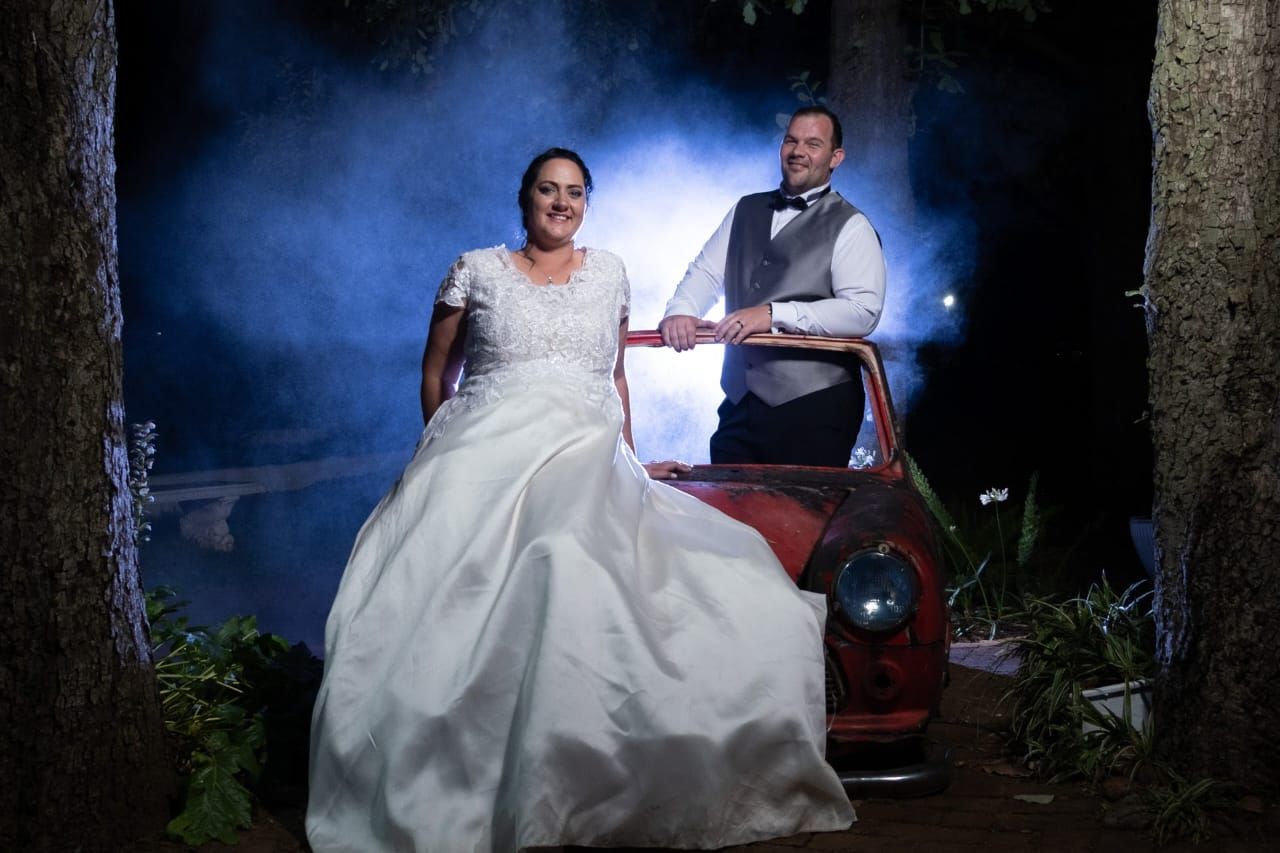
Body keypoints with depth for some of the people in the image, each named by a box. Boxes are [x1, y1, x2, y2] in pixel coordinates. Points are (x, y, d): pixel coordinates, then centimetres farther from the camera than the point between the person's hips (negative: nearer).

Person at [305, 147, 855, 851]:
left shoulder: (608, 273, 21)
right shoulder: (477, 270, 13)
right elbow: (437, 369, 20)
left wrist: (629, 461, 26)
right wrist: (446, 459, 14)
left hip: (586, 460, 1)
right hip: (488, 455, -1)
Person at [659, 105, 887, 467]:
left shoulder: (850, 227, -4)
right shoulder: (745, 210, 16)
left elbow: (863, 311, -15)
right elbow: (706, 273, 9)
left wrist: (774, 314, -23)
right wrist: (680, 312, -13)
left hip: (813, 409, -5)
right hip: (740, 400, 5)